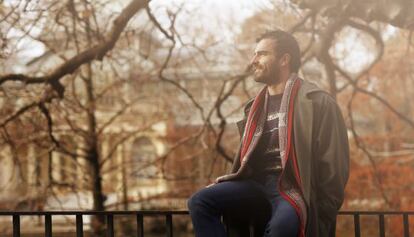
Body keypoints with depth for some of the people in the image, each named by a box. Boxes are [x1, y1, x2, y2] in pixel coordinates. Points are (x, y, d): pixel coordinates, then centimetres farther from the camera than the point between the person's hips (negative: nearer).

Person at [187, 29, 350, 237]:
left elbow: (333, 166, -3)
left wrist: (322, 214, -9)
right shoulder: (257, 107, 21)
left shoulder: (316, 102, 1)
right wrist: (225, 185, 8)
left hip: (293, 186, -6)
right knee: (200, 202, -17)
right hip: (259, 184, 6)